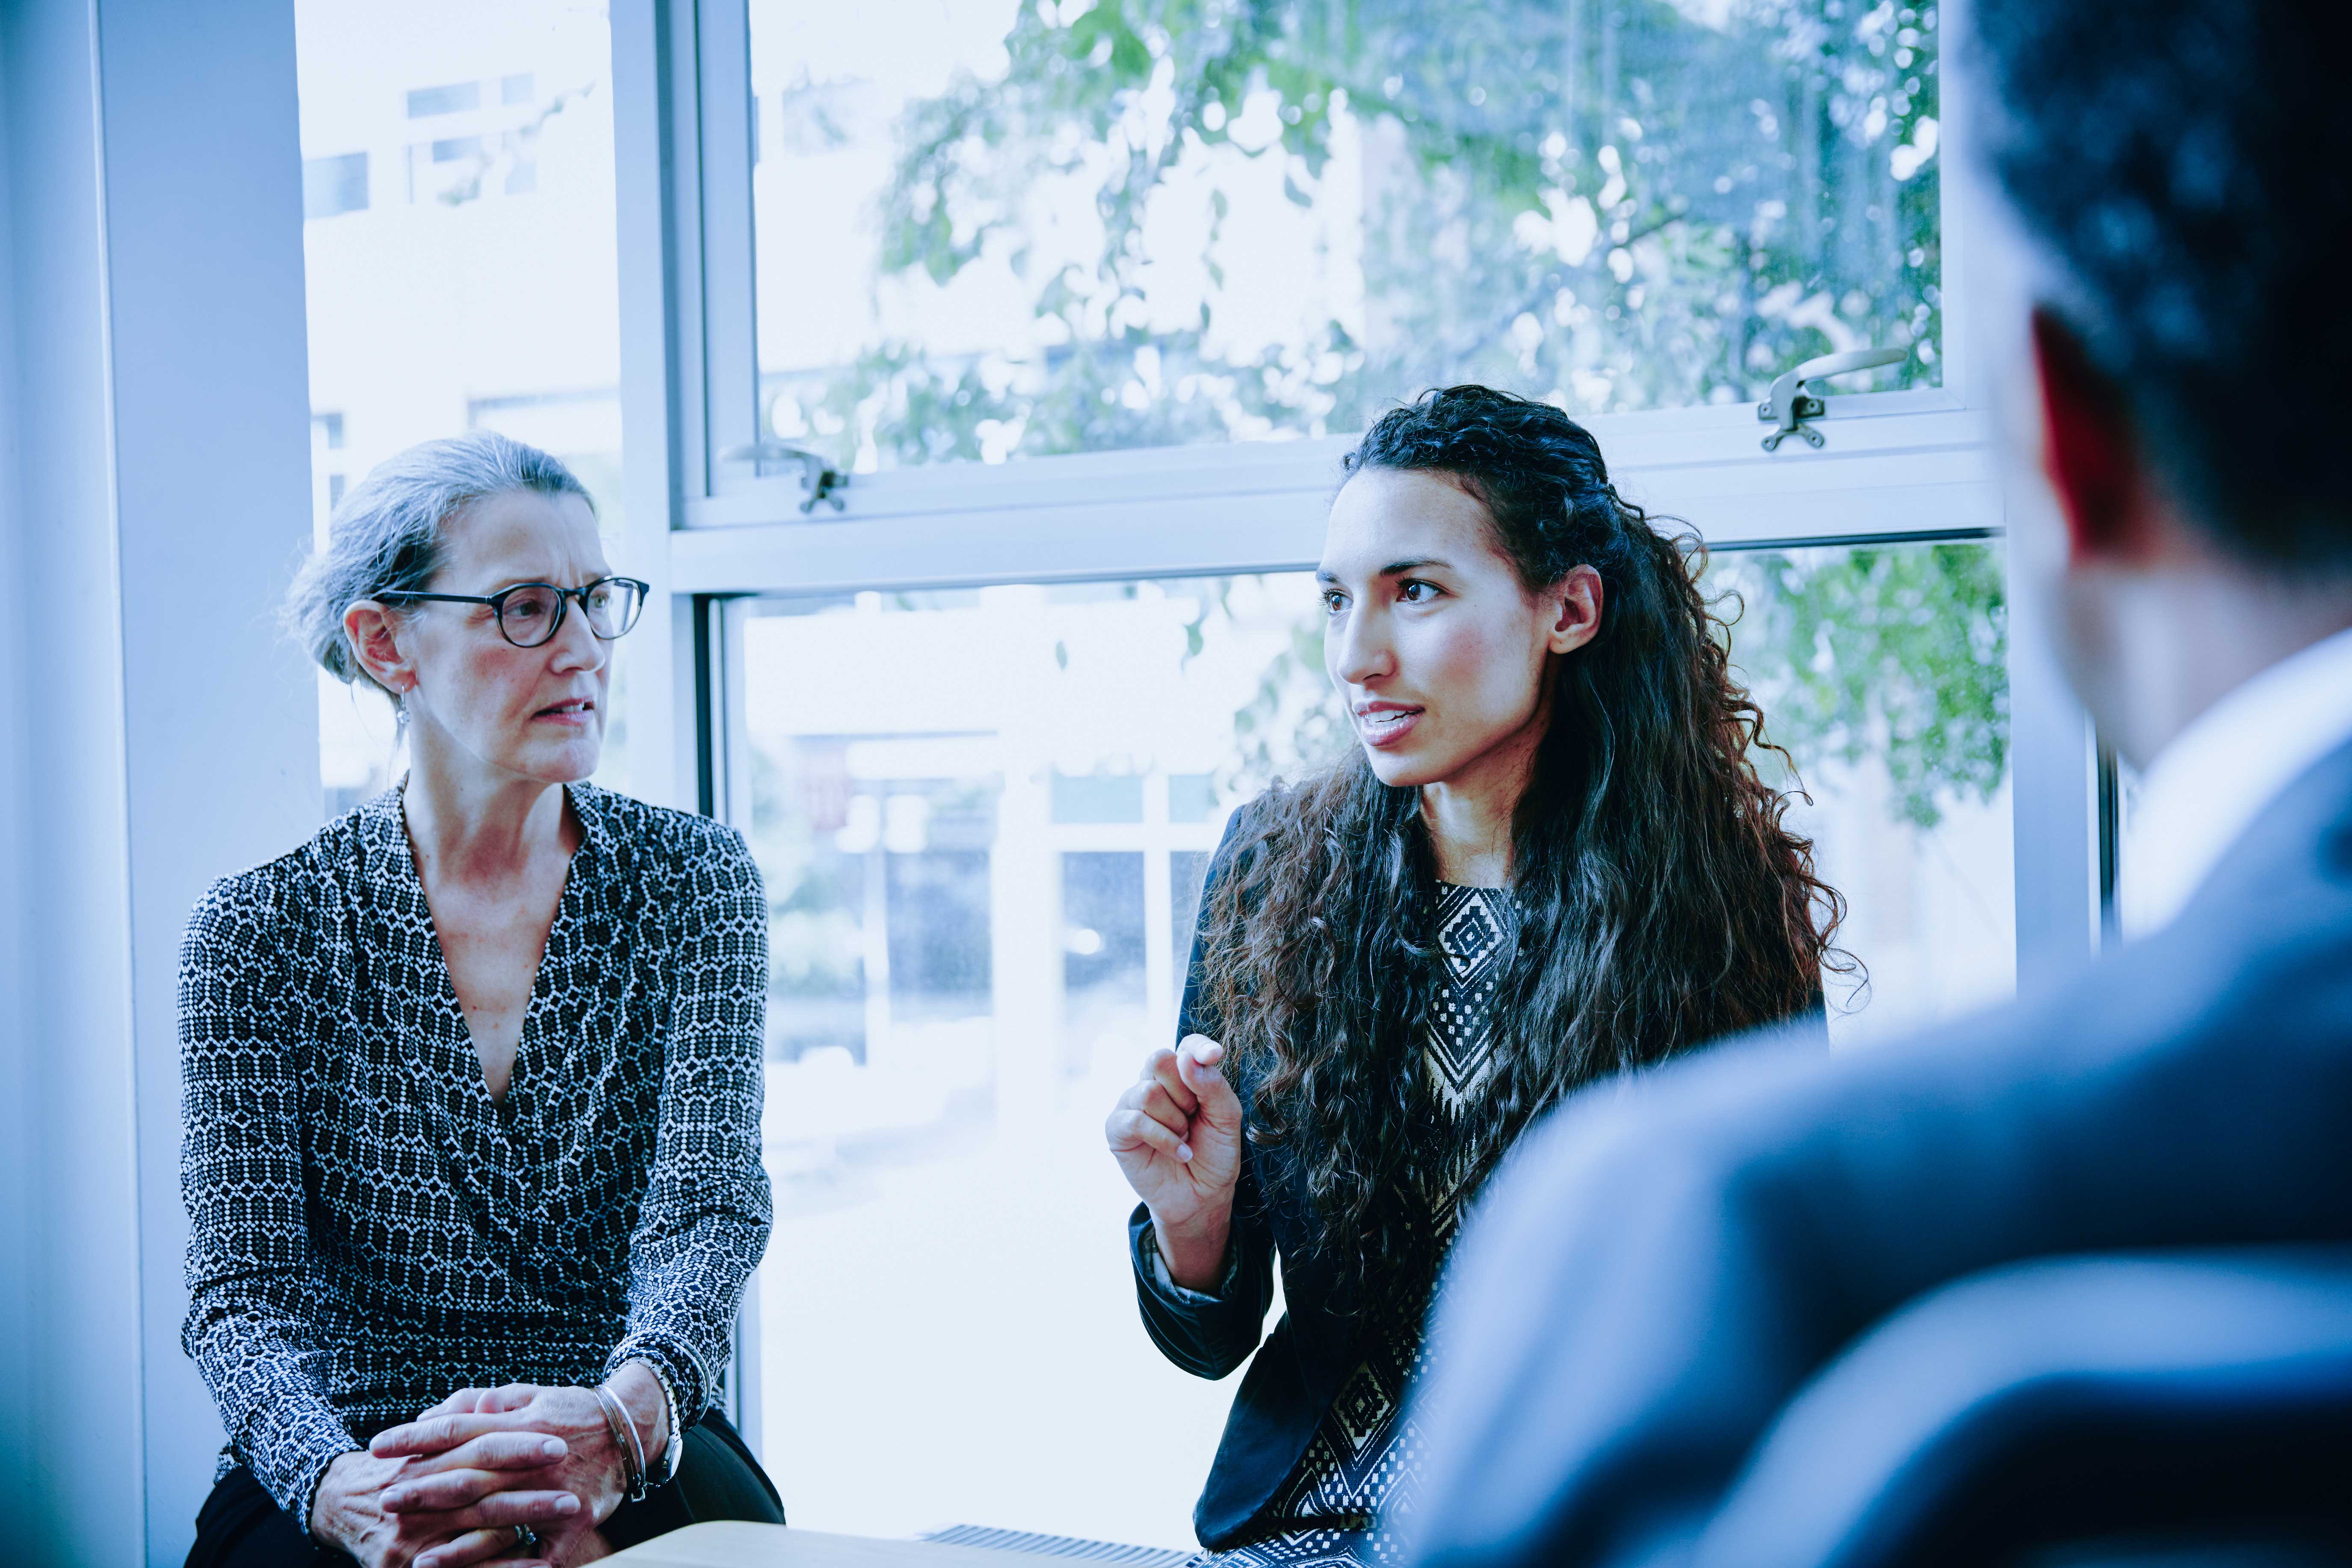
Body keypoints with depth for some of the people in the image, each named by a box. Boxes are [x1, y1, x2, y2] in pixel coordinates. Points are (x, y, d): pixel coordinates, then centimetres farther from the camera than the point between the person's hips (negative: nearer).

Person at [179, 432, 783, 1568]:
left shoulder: (690, 884, 3)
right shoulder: (263, 927, 0)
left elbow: (709, 1209, -10)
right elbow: (242, 1287, -7)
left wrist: (623, 1419, -33)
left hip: (631, 1462, 1)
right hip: (356, 1449, -1)